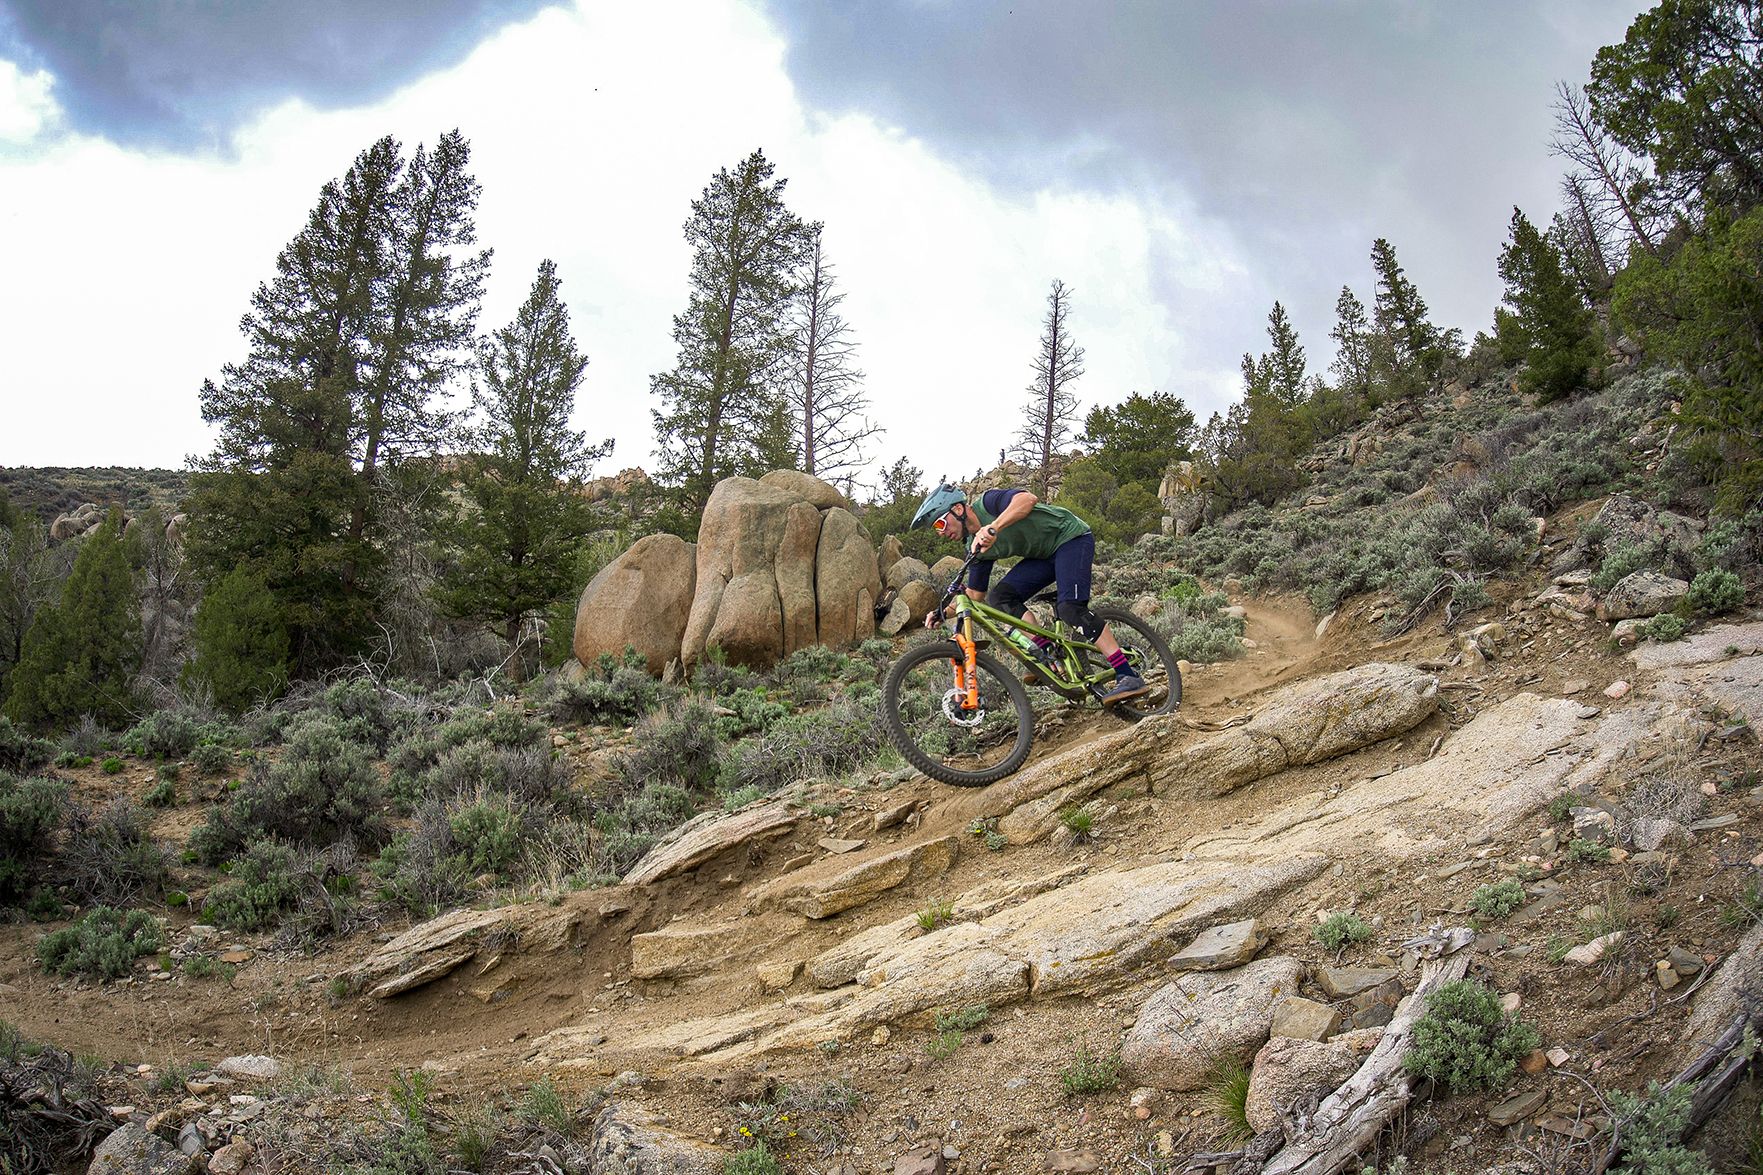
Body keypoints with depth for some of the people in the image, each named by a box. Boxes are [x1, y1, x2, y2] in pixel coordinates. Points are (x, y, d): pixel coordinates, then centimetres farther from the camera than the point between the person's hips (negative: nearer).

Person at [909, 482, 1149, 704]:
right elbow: (974, 595, 10)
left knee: (1071, 608, -26)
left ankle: (1128, 677, -26)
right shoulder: (975, 546, 4)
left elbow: (1028, 499, -38)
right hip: (1046, 555, 9)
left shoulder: (987, 503, -19)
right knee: (999, 598, -8)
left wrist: (993, 528, -49)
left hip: (1072, 537, -8)